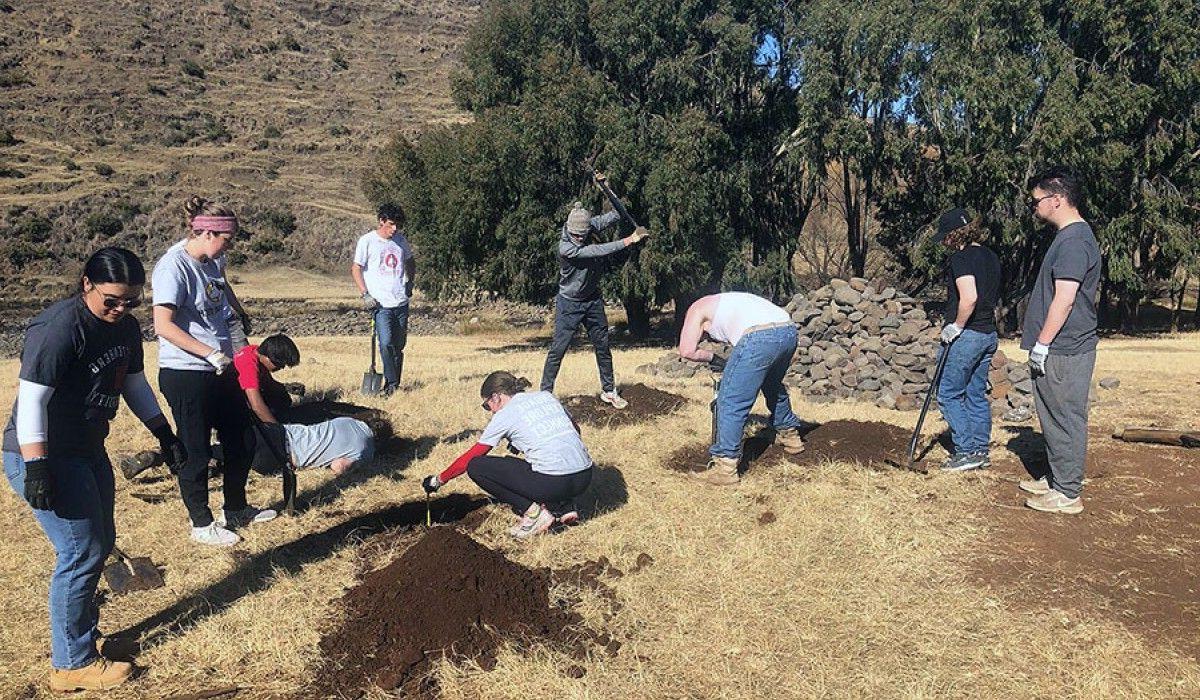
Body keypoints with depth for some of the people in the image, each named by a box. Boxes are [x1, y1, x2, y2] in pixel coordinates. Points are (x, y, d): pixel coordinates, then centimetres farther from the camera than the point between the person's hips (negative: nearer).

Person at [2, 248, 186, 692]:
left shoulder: (126, 327, 4)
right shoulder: (60, 327, -22)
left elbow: (134, 383, 17)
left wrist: (164, 433, 17)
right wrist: (37, 468, -29)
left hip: (87, 451, 9)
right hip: (45, 456, -9)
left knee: (100, 544, 17)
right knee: (82, 553, -5)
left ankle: (80, 623, 36)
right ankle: (72, 664, 9)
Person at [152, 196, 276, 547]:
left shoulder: (210, 264, 10)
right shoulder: (173, 266, -16)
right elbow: (163, 326, -22)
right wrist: (211, 354, -23)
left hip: (221, 372, 9)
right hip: (185, 375, -9)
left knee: (240, 440, 18)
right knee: (196, 452, 5)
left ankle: (236, 509, 35)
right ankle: (201, 524, 21)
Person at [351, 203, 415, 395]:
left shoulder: (400, 240, 12)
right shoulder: (367, 240, -2)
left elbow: (410, 262, 29)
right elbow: (356, 268, 0)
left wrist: (410, 283, 15)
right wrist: (365, 294, -8)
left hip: (401, 302, 5)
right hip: (381, 303, -5)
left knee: (399, 346, 8)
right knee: (386, 343, -18)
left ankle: (395, 384, 18)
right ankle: (391, 383, -9)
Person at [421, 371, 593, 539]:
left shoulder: (505, 415, 2)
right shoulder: (546, 396, 16)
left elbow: (470, 457, 8)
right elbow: (575, 429, 26)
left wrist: (439, 480, 22)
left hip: (554, 483, -7)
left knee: (475, 467, 3)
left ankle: (533, 513, -1)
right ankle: (563, 507, 16)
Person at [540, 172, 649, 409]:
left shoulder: (591, 225, -10)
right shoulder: (565, 247, -28)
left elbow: (616, 214, -4)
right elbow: (597, 251, -36)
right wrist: (629, 240, -37)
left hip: (593, 300, 6)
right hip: (569, 303, -6)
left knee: (603, 346, 12)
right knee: (558, 349, -5)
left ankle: (608, 390, 24)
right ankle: (545, 393, 3)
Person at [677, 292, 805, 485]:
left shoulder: (697, 308, 19)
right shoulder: (724, 302, 39)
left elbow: (687, 350, 6)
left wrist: (713, 358, 21)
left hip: (760, 337, -8)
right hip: (789, 330, 8)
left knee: (730, 402, 0)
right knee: (774, 386, 34)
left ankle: (725, 467, 0)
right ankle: (790, 435, 48)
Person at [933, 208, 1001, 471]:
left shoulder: (960, 258, -15)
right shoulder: (991, 257, 13)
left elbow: (969, 298, -27)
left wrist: (956, 327, -16)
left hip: (966, 334, -9)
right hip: (989, 334, 9)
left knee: (949, 395, 1)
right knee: (977, 395, 15)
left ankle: (966, 452, 1)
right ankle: (981, 451, 20)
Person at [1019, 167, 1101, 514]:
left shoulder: (1074, 241, -17)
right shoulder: (1068, 237, 16)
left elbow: (1064, 300, -22)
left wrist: (1042, 345, -20)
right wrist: (1040, 341, 24)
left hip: (1063, 352, -10)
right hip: (1058, 349, 10)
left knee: (1065, 420, -2)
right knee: (1055, 419, 18)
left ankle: (1067, 494, 6)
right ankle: (1056, 479, 30)